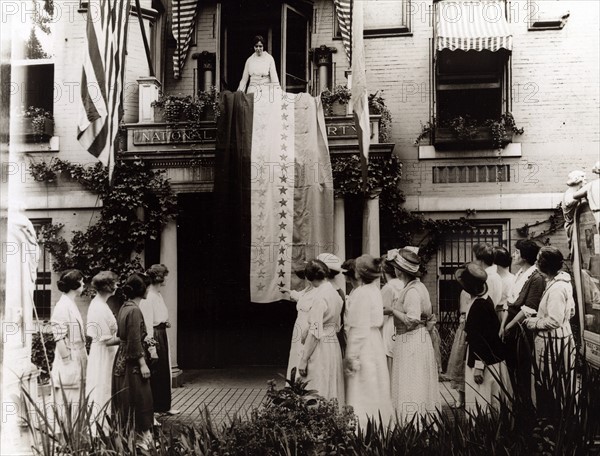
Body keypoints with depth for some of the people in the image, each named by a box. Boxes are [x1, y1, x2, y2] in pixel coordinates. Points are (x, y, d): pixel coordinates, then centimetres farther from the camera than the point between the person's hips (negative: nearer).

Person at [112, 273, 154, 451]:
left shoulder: (125, 307, 7)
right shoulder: (134, 310, -20)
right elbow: (134, 342, -21)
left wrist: (144, 339, 21)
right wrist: (143, 364, -17)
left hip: (123, 359, 9)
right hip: (133, 362, -9)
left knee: (127, 399, 16)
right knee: (138, 398, 0)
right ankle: (139, 437, 9)